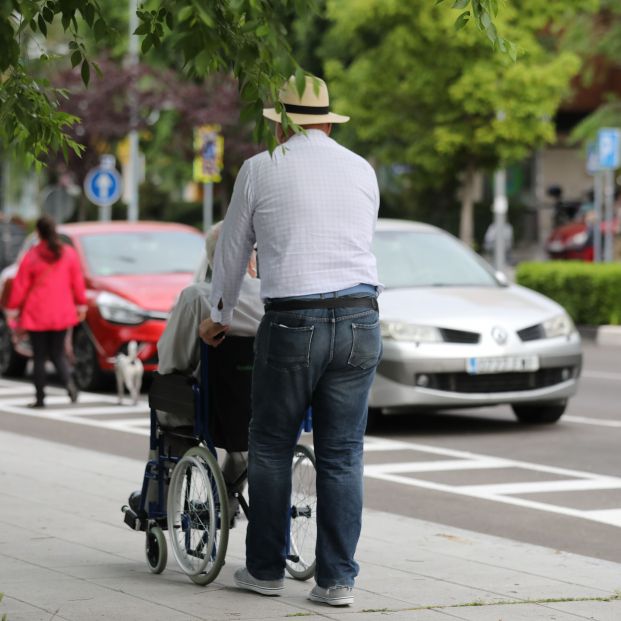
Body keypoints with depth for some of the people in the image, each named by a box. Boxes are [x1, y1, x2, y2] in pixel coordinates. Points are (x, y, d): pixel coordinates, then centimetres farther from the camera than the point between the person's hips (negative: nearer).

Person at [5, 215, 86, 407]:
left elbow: (20, 285, -7)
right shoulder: (69, 253, 0)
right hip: (61, 313, 3)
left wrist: (13, 308, 0)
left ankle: (40, 397, 4)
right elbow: (77, 281, 3)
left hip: (37, 314, -3)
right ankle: (68, 381, -15)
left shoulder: (32, 256, -9)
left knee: (39, 356, 4)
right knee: (58, 352, 12)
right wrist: (81, 304, 12)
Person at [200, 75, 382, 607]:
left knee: (271, 447, 11)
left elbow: (232, 251, 15)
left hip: (293, 323, -3)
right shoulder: (363, 170, 14)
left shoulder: (261, 169, 5)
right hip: (360, 318, 3)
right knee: (343, 455, 6)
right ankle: (337, 579, 5)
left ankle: (266, 569, 17)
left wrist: (219, 318, 30)